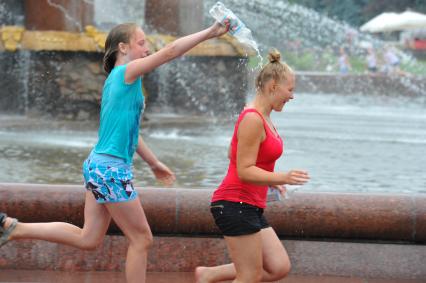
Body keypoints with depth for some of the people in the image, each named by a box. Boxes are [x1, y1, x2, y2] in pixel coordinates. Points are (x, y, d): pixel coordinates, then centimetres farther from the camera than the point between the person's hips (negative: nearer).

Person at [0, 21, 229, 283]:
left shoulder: (118, 79, 16)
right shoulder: (126, 72, -10)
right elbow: (171, 51, -18)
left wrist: (154, 163, 28)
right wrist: (210, 33, -14)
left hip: (99, 166, 9)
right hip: (111, 169, -9)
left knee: (89, 239, 12)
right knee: (142, 239, 1)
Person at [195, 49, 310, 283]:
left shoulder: (262, 117, 14)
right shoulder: (253, 119, -17)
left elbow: (233, 155, 25)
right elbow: (244, 171, -20)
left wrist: (269, 180, 23)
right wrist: (282, 177, -31)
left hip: (249, 208, 10)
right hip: (236, 204, -10)